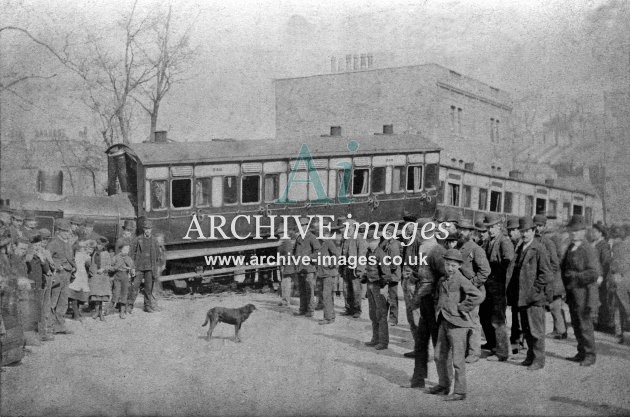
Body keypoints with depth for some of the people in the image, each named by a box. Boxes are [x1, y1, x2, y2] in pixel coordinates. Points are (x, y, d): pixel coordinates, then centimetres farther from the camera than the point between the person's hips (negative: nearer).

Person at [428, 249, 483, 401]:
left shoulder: (462, 280, -13)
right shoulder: (442, 280, 11)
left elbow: (478, 296, -24)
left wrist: (461, 307, -17)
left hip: (457, 323, -8)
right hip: (443, 322, 8)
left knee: (457, 359, -4)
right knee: (440, 355, 15)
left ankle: (460, 392, 4)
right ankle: (443, 385, 30)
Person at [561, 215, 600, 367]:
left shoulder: (588, 249, -11)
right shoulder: (570, 248, 13)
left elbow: (594, 273, -17)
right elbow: (564, 267, 23)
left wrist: (576, 276, -18)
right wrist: (565, 283, 9)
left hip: (582, 291, -8)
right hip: (571, 291, 8)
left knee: (584, 324, -3)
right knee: (576, 324, 13)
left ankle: (590, 355, 7)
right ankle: (581, 353, 23)